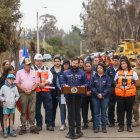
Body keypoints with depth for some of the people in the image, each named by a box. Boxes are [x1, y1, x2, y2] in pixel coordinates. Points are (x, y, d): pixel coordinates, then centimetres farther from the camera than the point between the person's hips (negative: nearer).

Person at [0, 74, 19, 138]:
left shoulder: (14, 87, 7)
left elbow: (17, 96, 14)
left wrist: (15, 100, -1)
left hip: (13, 105, 3)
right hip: (6, 105, -3)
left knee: (11, 118, 10)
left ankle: (11, 131, 16)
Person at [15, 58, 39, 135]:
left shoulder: (33, 72, 11)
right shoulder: (19, 72, 3)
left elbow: (36, 83, 9)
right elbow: (17, 83, -1)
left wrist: (31, 90, -6)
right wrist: (25, 90, -10)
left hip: (32, 93, 2)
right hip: (23, 94, -2)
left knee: (32, 110, 2)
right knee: (23, 111, 1)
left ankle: (32, 127, 7)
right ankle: (23, 127, 5)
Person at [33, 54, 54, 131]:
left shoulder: (46, 69, 17)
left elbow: (50, 77, 4)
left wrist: (45, 83, -12)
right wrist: (38, 84, -16)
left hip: (46, 91, 2)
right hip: (36, 92, -2)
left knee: (49, 108, -2)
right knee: (37, 109, 4)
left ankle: (49, 124, 4)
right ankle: (39, 124, 13)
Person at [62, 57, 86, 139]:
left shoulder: (82, 73, 5)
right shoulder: (66, 73, 8)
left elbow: (85, 83, 6)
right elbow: (63, 82, 11)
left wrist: (82, 87, -14)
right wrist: (65, 85, -10)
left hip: (78, 95, -1)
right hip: (69, 95, 1)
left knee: (77, 112, 7)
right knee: (71, 113, 2)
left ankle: (78, 131, 15)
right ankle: (71, 131, 8)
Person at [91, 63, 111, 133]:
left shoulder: (107, 77, 0)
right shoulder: (94, 77, 2)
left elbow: (108, 87, -5)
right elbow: (92, 87, -2)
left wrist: (102, 94, -14)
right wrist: (97, 94, -13)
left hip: (105, 97, -1)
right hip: (95, 97, 1)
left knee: (103, 113, 6)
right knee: (96, 112, 6)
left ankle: (104, 127, 14)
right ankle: (97, 127, 12)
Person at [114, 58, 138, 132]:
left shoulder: (133, 72, 2)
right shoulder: (118, 72, 7)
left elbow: (136, 83, 7)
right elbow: (115, 82, 15)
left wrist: (130, 87, -4)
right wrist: (119, 86, 0)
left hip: (130, 94, -1)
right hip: (120, 94, 1)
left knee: (129, 110, 5)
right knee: (120, 110, 4)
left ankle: (129, 126, 14)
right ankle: (121, 125, 12)